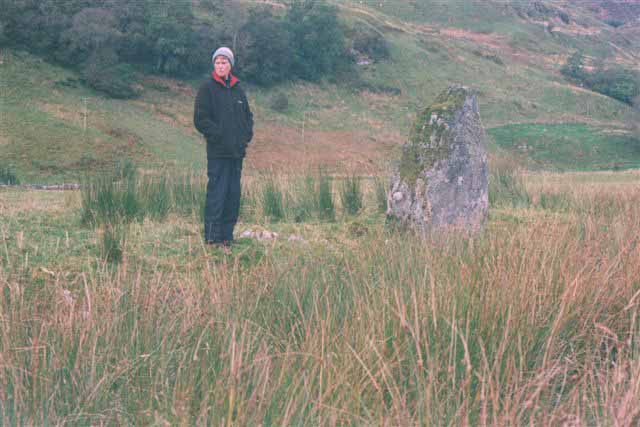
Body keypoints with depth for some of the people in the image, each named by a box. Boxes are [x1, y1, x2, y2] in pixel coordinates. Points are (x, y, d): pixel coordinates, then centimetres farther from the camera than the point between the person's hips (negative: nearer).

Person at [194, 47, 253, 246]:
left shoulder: (238, 89, 15)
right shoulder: (207, 88, -3)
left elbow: (248, 116, 23)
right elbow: (200, 119, -8)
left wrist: (246, 136, 8)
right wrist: (219, 135, -12)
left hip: (237, 151, 6)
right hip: (218, 151, -6)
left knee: (233, 194, 7)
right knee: (216, 193, -8)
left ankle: (227, 235, 14)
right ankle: (212, 236, -4)